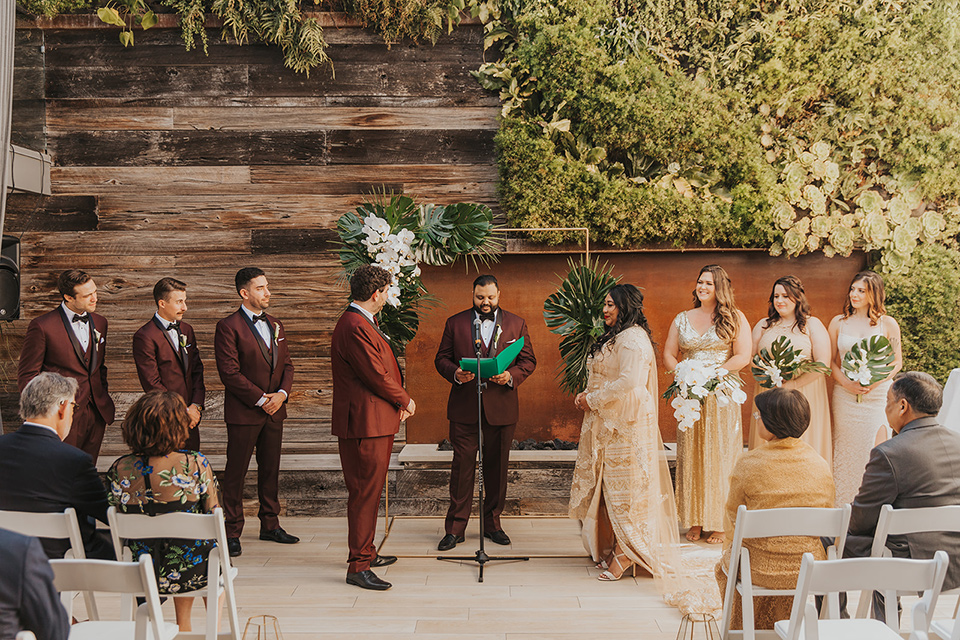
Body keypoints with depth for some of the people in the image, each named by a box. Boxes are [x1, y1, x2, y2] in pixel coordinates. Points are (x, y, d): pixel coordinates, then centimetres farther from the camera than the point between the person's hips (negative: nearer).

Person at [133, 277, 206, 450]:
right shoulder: (145, 336, -11)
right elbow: (152, 384, -13)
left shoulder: (186, 330, 12)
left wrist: (196, 405, -2)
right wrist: (183, 411, -11)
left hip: (191, 418, 6)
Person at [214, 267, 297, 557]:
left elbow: (286, 364, 14)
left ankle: (270, 525, 24)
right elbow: (230, 372, -14)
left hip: (274, 411, 7)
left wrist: (282, 393, -5)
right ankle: (232, 531, 8)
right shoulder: (228, 327, -9)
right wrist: (261, 399, -14)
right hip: (243, 412, -6)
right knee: (236, 472, 0)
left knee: (270, 469, 13)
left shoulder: (275, 326, 13)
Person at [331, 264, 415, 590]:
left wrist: (398, 401, 7)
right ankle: (358, 566, -2)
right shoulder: (355, 328, -20)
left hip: (376, 421, 11)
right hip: (366, 423, -11)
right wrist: (405, 400, -5)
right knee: (365, 492, -7)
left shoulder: (362, 323, 16)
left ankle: (364, 553, 31)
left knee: (368, 491, 19)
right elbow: (377, 375, -20)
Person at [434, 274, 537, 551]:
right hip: (464, 407, -1)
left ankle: (492, 523, 21)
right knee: (462, 466, -2)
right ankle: (455, 528, 5)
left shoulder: (516, 324, 8)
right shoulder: (455, 323, 7)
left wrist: (511, 375, -12)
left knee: (497, 467, 7)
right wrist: (455, 373, -14)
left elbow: (529, 360, 7)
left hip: (501, 407, 1)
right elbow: (441, 358, 7)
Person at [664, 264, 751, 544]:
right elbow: (669, 355, 12)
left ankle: (719, 523, 4)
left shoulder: (735, 318, 2)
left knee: (720, 455, -2)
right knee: (690, 455, 2)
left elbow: (743, 357, -6)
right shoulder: (682, 319, 13)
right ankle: (695, 521, 8)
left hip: (723, 396, -3)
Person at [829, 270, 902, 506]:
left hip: (879, 396, -2)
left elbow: (897, 361, 5)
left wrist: (877, 381, -12)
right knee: (846, 453, 3)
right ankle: (844, 509, 11)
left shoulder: (888, 324, 3)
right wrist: (846, 383, -8)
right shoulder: (838, 323, 8)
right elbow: (831, 361, 9)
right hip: (845, 396, 2)